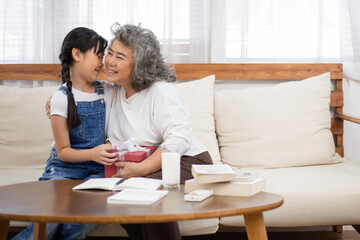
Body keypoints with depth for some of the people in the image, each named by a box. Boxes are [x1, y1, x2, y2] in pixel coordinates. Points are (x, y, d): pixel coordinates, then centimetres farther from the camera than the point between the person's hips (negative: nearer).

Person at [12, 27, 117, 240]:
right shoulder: (62, 98, -5)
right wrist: (92, 153, -24)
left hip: (97, 170, 3)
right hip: (65, 168, -3)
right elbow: (63, 151, -7)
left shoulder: (105, 92, 9)